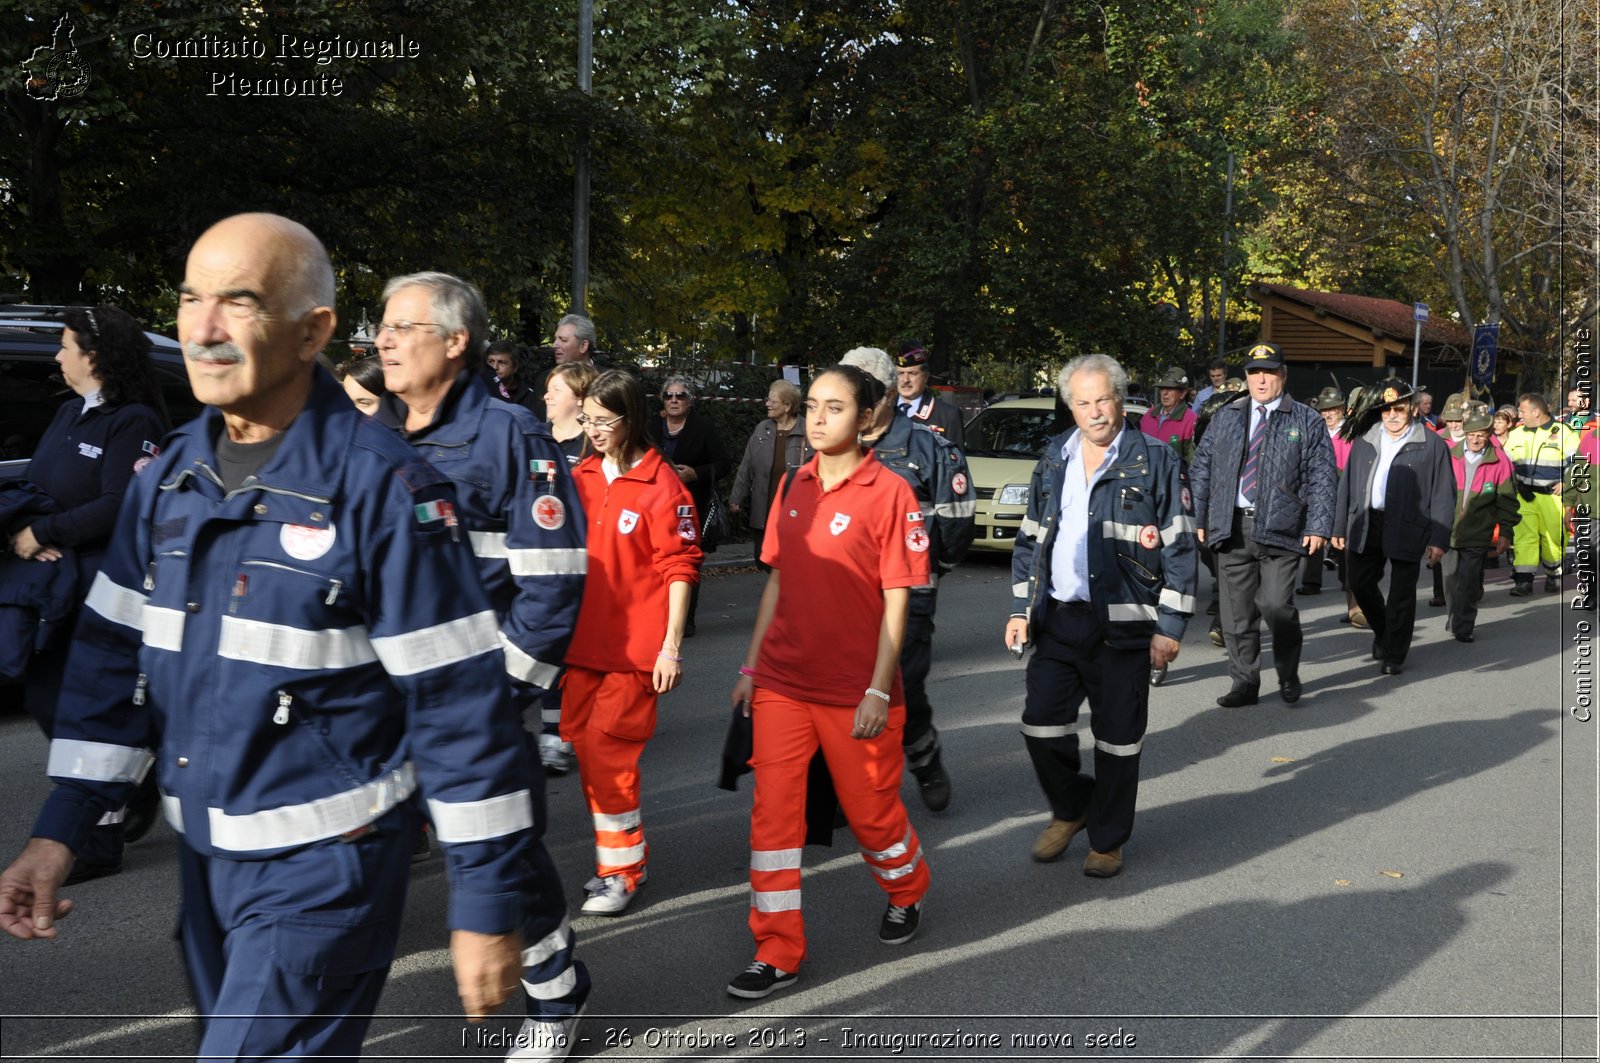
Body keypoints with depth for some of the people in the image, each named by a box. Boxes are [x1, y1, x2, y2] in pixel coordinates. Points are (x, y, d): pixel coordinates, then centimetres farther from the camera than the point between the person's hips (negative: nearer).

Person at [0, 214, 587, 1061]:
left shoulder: (382, 489, -17)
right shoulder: (167, 479, 4)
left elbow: (462, 709, -16)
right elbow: (116, 656, 11)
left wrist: (487, 905, -15)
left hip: (324, 863, -7)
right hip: (204, 854, 7)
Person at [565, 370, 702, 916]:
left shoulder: (661, 485, -11)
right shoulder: (582, 476, 7)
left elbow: (680, 570, -10)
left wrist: (671, 647, -13)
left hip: (632, 646, -6)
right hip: (582, 641, 6)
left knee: (607, 754, -3)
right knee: (585, 749, 12)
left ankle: (622, 870, 13)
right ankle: (618, 858, 28)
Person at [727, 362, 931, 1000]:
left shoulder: (888, 493, -11)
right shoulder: (794, 488, 6)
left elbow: (896, 600, -11)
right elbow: (778, 582, 12)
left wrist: (879, 691, -14)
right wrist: (751, 667, 10)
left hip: (855, 690, -4)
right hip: (783, 682, 5)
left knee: (870, 809, 11)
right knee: (772, 810, 1)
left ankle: (906, 895, 41)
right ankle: (778, 952, 12)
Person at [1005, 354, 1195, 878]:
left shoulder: (1155, 461, -4)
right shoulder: (1053, 460, 10)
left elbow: (1179, 547, -5)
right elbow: (1029, 539, 16)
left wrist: (1169, 627, -8)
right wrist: (1020, 609, 10)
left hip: (1122, 624, -4)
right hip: (1057, 619, 4)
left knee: (1117, 738, 6)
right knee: (1041, 725, 4)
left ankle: (1107, 840, 24)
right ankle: (1070, 808, 30)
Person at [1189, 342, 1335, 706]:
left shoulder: (1306, 420, 5)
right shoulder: (1225, 418, 14)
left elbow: (1322, 478, 0)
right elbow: (1201, 470, 14)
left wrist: (1318, 526, -9)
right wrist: (1196, 519, 7)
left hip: (1280, 529, -3)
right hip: (1231, 527, 3)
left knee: (1276, 605, -12)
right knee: (1237, 612, 5)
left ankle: (1289, 676, 11)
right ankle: (1244, 683, 17)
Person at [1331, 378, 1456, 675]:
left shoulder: (1432, 444, -2)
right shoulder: (1364, 439, 9)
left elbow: (1444, 494, -4)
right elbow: (1347, 484, 13)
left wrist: (1439, 539, -11)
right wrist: (1339, 527, 10)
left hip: (1407, 528, -4)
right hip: (1365, 524, 4)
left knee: (1401, 593, 4)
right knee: (1360, 583, 9)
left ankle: (1393, 654, 17)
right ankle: (1382, 631, 36)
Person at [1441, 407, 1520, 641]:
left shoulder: (1499, 462, -2)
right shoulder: (1449, 455, -1)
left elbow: (1506, 500, 5)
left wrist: (1505, 533, 4)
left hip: (1477, 534, -2)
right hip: (1447, 531, 2)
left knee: (1468, 584, -4)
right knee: (1450, 580, 10)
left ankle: (1463, 628, 6)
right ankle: (1453, 618, 27)